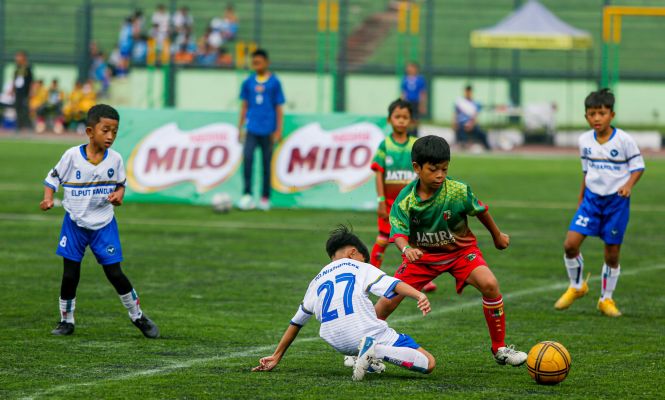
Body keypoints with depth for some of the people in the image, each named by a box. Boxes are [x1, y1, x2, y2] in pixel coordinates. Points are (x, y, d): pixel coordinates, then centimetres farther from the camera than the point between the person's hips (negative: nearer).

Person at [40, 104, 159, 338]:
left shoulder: (115, 159, -7)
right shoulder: (72, 156, -12)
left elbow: (121, 184, 8)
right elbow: (53, 178, -2)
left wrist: (118, 195, -13)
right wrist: (48, 198, -19)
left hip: (104, 224, 0)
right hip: (75, 224, 0)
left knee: (115, 273, -1)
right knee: (70, 275, 3)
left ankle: (137, 316, 16)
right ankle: (66, 321, 20)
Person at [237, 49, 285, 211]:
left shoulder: (274, 82, 0)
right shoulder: (248, 82, 7)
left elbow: (279, 108, 2)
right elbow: (244, 106, 14)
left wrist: (278, 131, -3)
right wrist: (240, 128, 11)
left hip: (267, 130, -2)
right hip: (252, 129, 2)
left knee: (266, 163, 4)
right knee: (247, 157, -16)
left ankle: (265, 198, 13)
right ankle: (247, 194, -15)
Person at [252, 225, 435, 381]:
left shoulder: (316, 281, 26)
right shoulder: (361, 268, 14)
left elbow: (296, 322, 31)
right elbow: (392, 285, -5)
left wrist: (276, 357, 37)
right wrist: (419, 295, -19)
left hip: (339, 345, 5)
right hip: (368, 331, -5)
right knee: (428, 363, -9)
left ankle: (370, 359, 13)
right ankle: (376, 351, -27)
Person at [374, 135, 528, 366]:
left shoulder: (458, 191, -22)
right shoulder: (406, 199, -21)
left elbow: (479, 211, -3)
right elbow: (398, 232, -26)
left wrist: (497, 236, 13)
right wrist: (406, 249, -50)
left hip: (459, 250, -1)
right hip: (422, 254, 1)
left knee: (489, 284, -27)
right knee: (389, 301, -8)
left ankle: (500, 349, -11)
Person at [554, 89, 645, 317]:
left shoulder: (624, 140, -12)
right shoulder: (585, 141, 1)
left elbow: (638, 166, -4)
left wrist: (628, 184, -22)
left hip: (617, 200, -3)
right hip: (592, 198, 3)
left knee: (612, 253, 2)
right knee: (570, 244, -9)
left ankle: (606, 299, 21)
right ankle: (576, 287, 15)